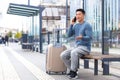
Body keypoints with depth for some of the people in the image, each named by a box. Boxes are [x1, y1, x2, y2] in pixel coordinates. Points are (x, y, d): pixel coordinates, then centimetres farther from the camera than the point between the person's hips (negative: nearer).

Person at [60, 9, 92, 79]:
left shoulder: (87, 25, -11)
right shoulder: (75, 25, 13)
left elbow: (89, 38, -19)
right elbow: (69, 35, 3)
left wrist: (81, 37, -39)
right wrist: (72, 24, -6)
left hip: (85, 48, -7)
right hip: (77, 47, 7)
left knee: (73, 53, -37)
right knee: (63, 55, -11)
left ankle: (74, 71, -24)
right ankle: (73, 70, 1)